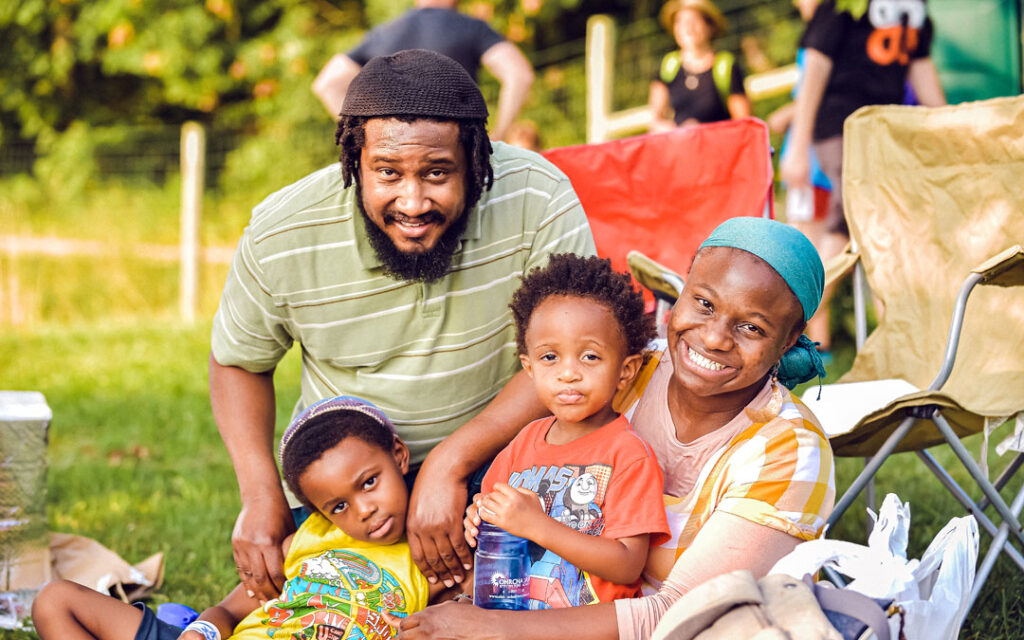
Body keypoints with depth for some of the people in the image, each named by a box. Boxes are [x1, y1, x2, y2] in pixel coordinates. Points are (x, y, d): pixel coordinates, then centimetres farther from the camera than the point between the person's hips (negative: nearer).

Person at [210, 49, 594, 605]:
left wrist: (449, 465, -29)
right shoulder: (280, 240, -18)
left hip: (495, 456, -1)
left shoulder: (538, 198, -23)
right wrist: (260, 494, -12)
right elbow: (238, 361, 2)